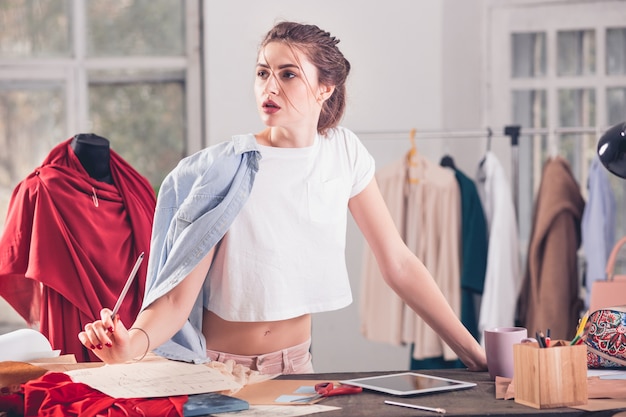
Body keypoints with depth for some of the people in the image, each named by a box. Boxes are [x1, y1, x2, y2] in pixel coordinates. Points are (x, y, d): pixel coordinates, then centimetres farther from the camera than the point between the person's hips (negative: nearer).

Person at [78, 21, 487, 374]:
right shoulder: (222, 172, -16)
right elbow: (178, 297, -19)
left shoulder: (343, 152, -5)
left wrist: (475, 354, -5)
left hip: (296, 366, 3)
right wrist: (133, 344, -40)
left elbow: (399, 263, -2)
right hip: (218, 366, -3)